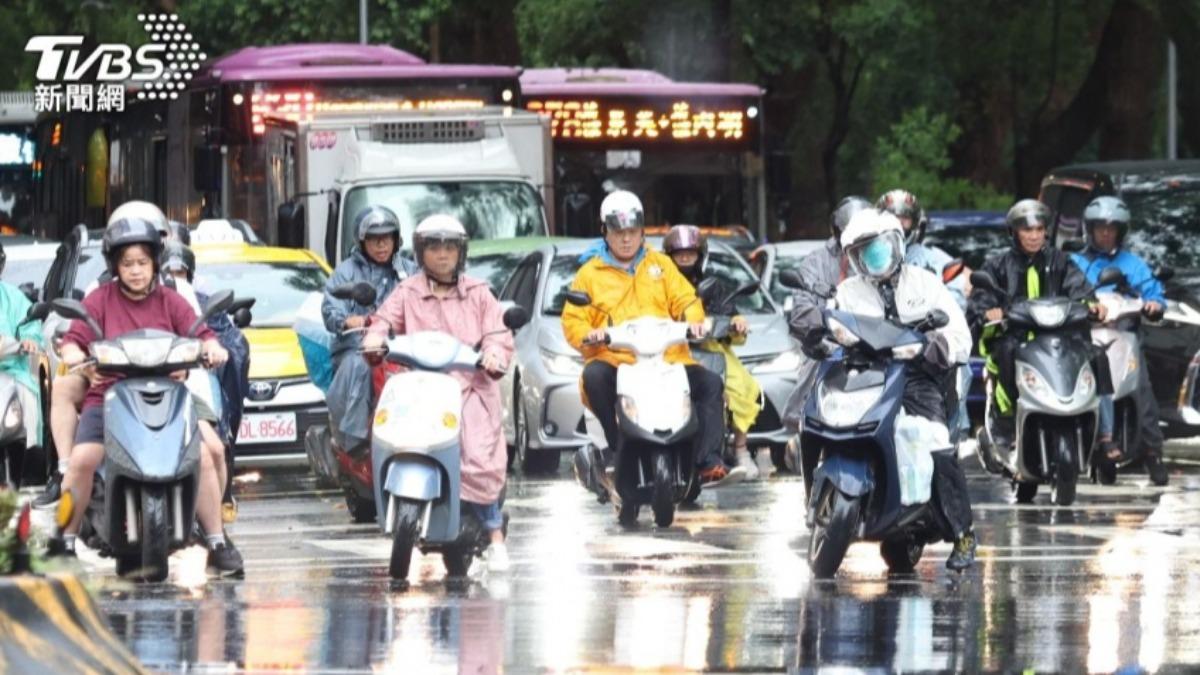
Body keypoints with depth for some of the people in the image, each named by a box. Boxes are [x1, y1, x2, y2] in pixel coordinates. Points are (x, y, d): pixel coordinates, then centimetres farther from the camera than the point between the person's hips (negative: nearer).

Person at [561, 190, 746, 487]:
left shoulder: (661, 264, 21)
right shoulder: (590, 273, 14)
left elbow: (684, 299, 13)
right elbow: (573, 320, 8)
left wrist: (694, 320, -9)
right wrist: (587, 335, -15)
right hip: (614, 361, -2)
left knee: (710, 383, -19)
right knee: (594, 376, -36)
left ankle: (708, 463, -24)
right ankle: (619, 450, -29)